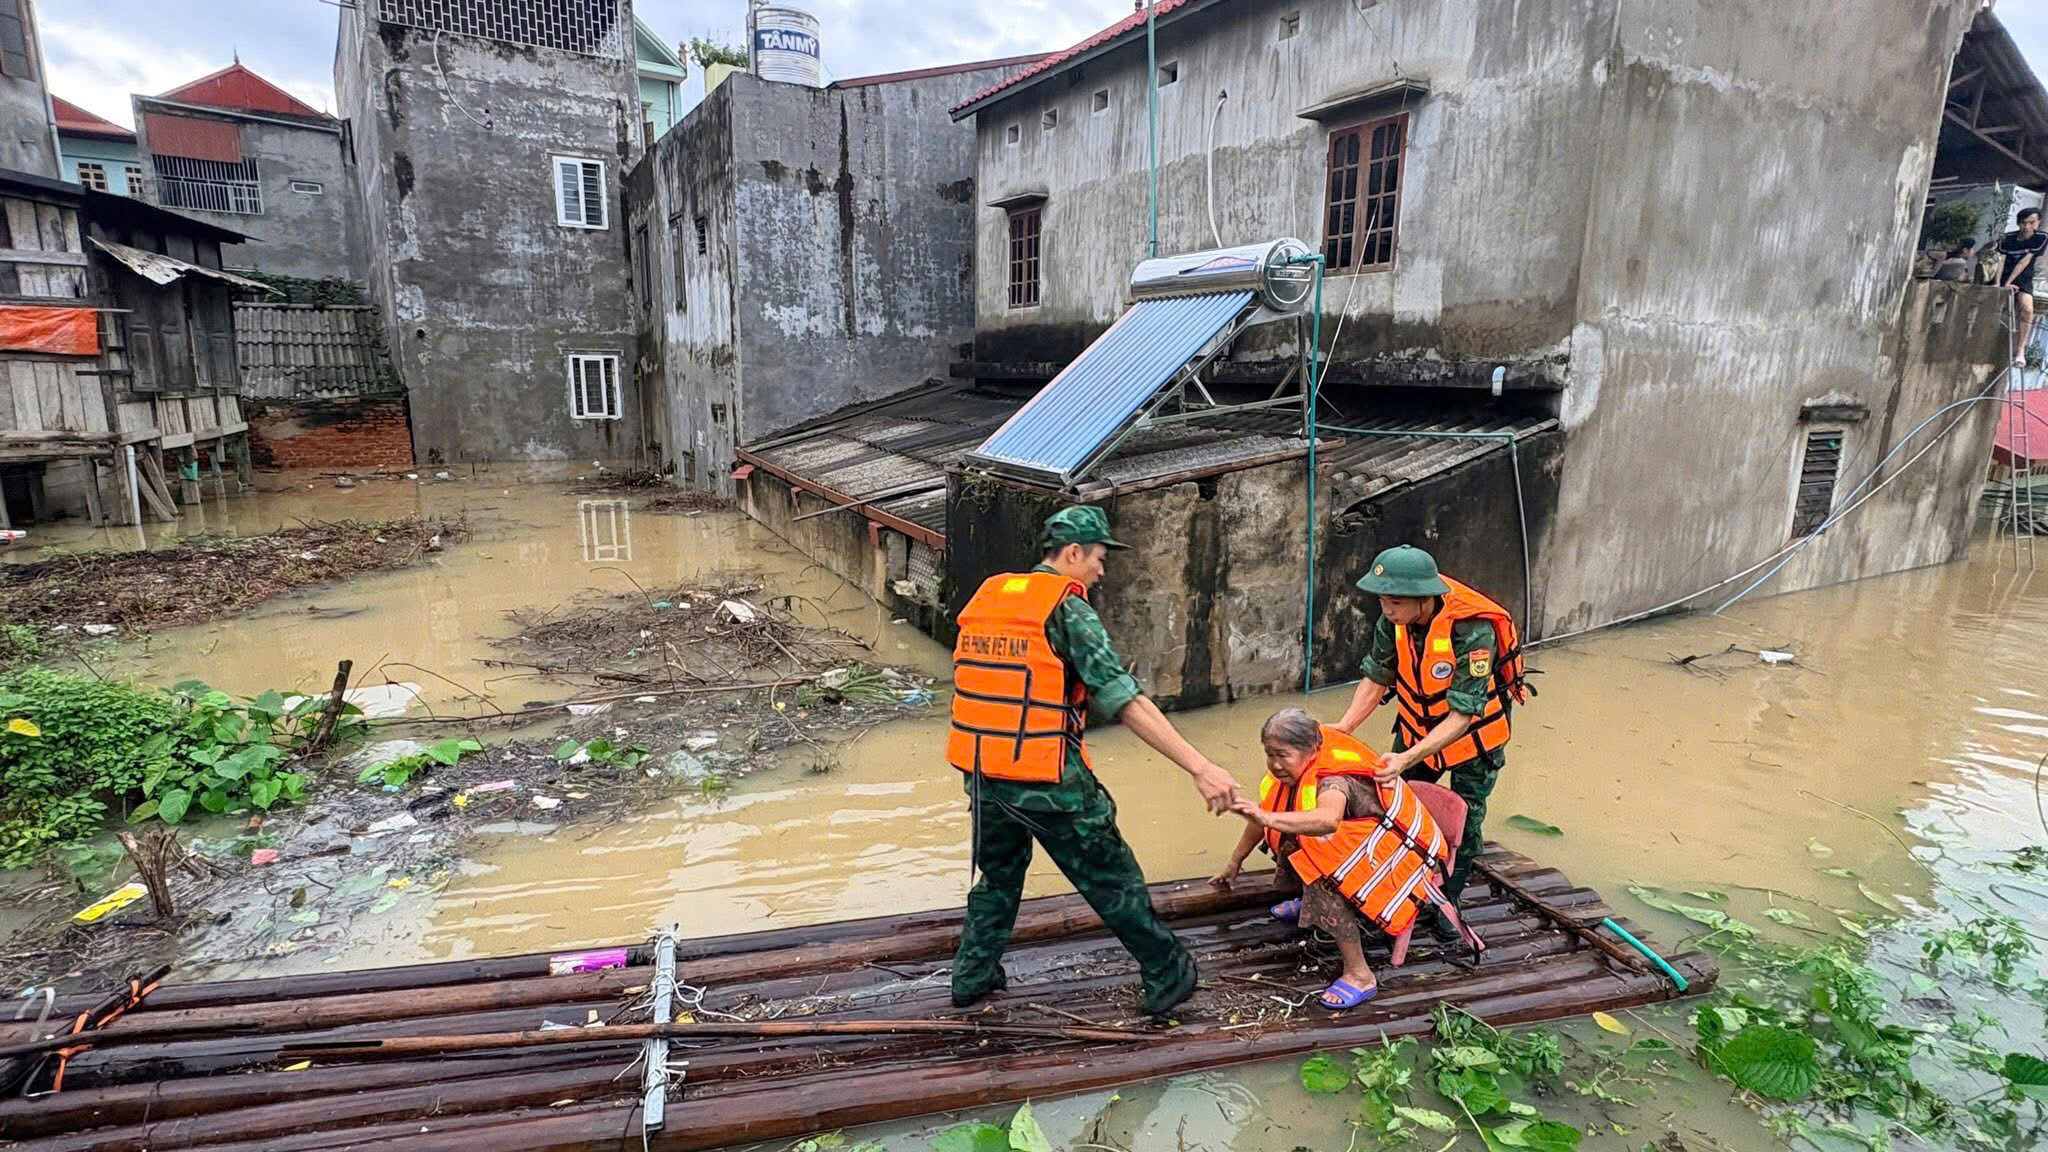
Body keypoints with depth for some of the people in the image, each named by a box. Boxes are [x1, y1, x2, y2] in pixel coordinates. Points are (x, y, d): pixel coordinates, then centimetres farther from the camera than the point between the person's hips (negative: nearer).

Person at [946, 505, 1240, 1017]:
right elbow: (1126, 700, -19)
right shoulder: (1067, 607, -12)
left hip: (982, 773, 6)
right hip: (1048, 781, -6)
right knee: (1113, 880, 12)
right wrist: (1201, 768, -20)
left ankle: (972, 975, 36)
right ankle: (1168, 979, 26)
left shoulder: (988, 595, 9)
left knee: (999, 875, 29)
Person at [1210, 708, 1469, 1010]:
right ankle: (1310, 905, 25)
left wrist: (1270, 819, -67)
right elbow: (1263, 815, 4)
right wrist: (1233, 864, 9)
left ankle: (1359, 975, -17)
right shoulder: (1296, 765, -8)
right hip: (1359, 839, 9)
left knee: (1323, 880, -29)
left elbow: (1328, 820, -57)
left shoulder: (1334, 779, -33)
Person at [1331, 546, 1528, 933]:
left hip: (1474, 734, -4)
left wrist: (1406, 759, -45)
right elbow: (1376, 677, -10)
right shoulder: (1394, 619, -21)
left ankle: (1447, 902, 29)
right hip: (1418, 727, 5)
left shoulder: (1473, 632, -38)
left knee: (1463, 825, 8)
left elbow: (1461, 716, -36)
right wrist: (1344, 727, -23)